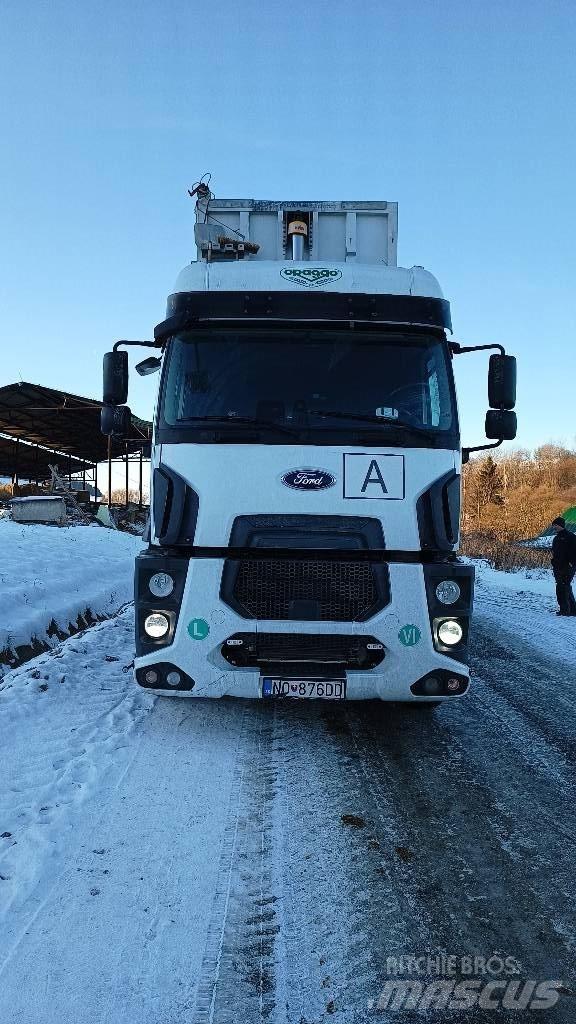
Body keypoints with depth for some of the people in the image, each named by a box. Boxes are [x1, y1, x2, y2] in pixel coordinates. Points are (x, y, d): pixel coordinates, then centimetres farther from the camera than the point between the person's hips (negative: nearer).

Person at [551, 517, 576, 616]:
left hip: (567, 567, -8)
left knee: (561, 588, -14)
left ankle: (565, 609, -10)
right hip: (558, 567, 9)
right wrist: (554, 565, 16)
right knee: (567, 589, 12)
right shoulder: (556, 539, 18)